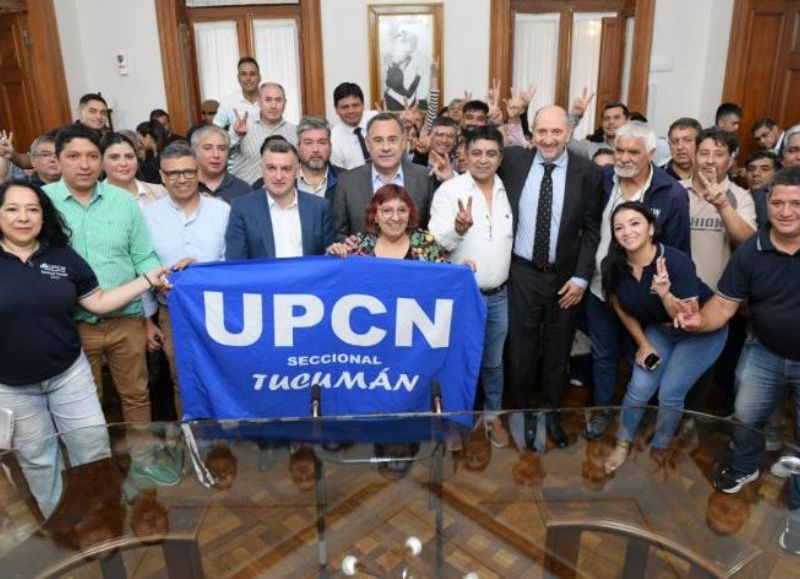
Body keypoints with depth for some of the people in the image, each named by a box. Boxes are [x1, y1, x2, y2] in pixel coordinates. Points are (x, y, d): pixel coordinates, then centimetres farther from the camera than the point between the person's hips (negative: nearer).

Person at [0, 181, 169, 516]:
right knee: (37, 460, 16)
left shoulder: (63, 257, 0)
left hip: (69, 373, 2)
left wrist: (148, 279, -3)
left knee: (94, 449, 9)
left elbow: (98, 302, 2)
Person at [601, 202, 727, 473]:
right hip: (659, 329, 4)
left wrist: (666, 294, -46)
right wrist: (643, 344, 1)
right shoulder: (613, 266, -20)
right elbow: (622, 309, 0)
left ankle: (659, 451, 20)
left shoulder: (677, 262, -33)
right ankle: (623, 444, 22)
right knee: (639, 388, -4)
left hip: (702, 332, -3)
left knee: (669, 393, -8)